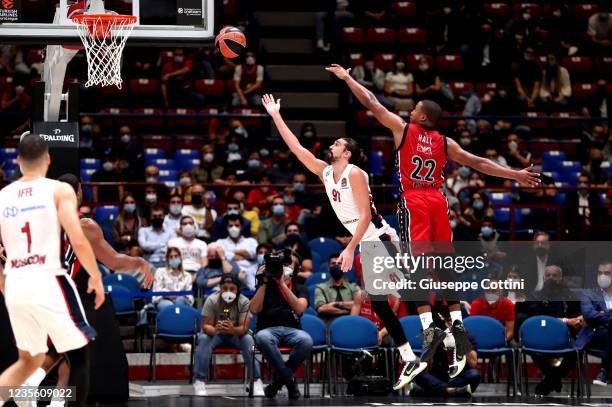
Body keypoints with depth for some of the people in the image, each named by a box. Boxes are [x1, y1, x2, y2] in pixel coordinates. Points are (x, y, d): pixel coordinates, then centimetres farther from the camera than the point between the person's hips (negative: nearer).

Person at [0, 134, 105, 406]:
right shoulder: (60, 190, -1)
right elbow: (78, 242, -10)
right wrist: (96, 277, 4)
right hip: (49, 282, -5)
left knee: (30, 359, 21)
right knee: (78, 356, 11)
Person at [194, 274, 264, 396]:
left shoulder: (244, 302, -18)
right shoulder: (211, 300, -17)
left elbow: (244, 328, -25)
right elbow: (206, 326, -20)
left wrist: (232, 330, -49)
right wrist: (214, 330, -45)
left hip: (236, 333, 0)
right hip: (216, 334, 0)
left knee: (248, 339, -31)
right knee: (203, 339, -31)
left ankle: (256, 381, -25)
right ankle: (199, 381, -28)